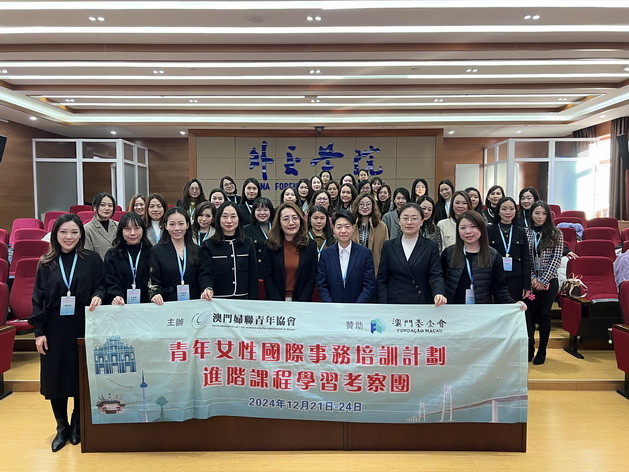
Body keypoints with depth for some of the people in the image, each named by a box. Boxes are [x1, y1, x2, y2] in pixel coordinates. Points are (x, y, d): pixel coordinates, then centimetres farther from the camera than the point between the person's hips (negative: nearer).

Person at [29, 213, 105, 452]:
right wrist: (38, 331, -2)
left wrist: (98, 296, -21)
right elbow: (38, 298, 4)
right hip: (54, 327, 1)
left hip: (83, 326, -1)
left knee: (83, 376, 7)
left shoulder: (92, 259, -1)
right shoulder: (46, 263, 4)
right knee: (55, 376, 5)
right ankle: (62, 427, 22)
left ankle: (77, 424, 26)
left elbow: (100, 286, 3)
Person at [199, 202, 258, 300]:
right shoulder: (208, 245, -2)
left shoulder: (248, 244, 4)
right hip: (217, 301, -1)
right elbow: (205, 274, -11)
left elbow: (253, 277, 5)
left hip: (243, 300, 2)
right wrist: (207, 289, -32)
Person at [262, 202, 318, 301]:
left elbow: (312, 278, -4)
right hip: (276, 304, 0)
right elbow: (268, 278, -5)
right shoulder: (271, 246, -3)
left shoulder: (311, 245, -2)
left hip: (302, 301, 0)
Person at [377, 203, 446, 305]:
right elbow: (382, 279, 4)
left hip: (423, 304, 0)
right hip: (395, 303, 1)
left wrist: (438, 293, -27)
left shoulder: (431, 247, 3)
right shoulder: (388, 246, 5)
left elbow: (435, 275, -6)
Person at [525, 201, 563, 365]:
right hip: (531, 281, 1)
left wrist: (542, 279, -11)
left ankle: (542, 351, 16)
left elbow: (556, 259, -5)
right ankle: (529, 349, 17)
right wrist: (532, 278, -10)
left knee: (544, 313, 3)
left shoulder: (556, 234, 0)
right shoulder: (525, 233, 1)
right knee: (530, 313, 2)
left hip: (549, 280, -1)